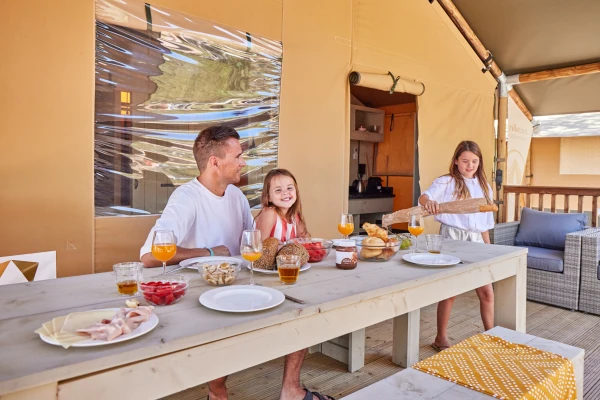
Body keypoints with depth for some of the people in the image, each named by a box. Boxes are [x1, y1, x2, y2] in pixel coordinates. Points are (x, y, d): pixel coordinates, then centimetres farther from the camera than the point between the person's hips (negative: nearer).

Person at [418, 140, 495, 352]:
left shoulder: (484, 186, 12)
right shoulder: (446, 182, -5)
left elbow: (485, 222, 17)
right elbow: (425, 196, -25)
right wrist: (428, 201, -48)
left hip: (475, 240, 5)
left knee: (486, 291, 6)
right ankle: (441, 338, 18)